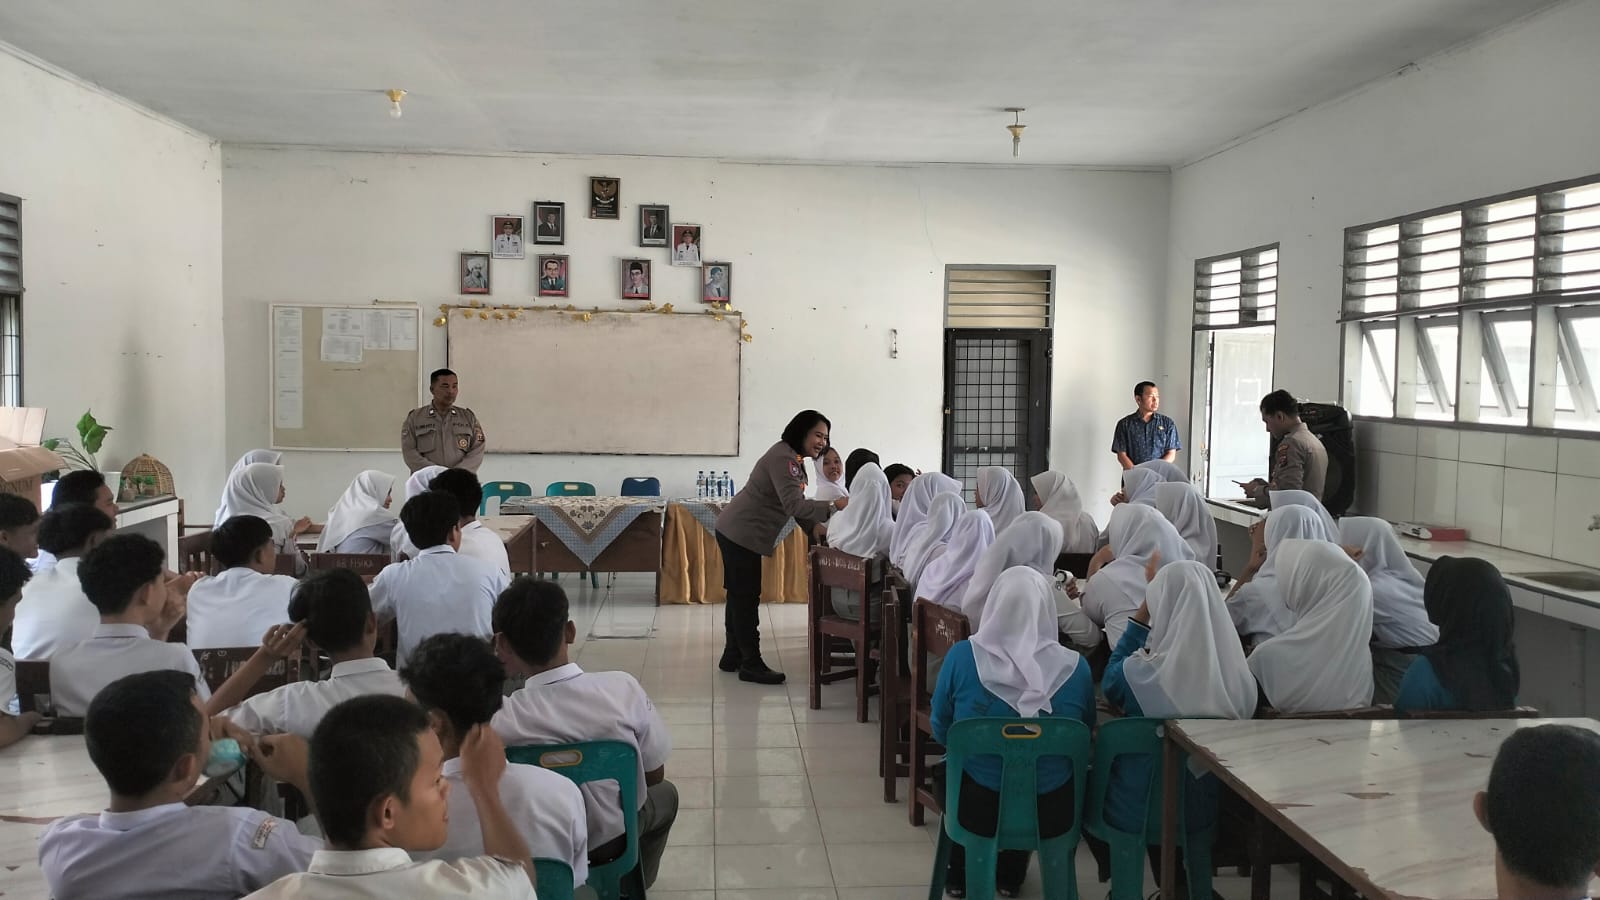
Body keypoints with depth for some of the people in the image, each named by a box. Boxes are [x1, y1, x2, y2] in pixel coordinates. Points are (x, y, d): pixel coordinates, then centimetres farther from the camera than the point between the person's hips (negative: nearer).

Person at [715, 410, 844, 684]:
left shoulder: (792, 459, 14)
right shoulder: (783, 458, -19)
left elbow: (795, 503, 16)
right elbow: (793, 504, -29)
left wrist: (815, 526, 2)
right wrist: (833, 506, -32)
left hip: (738, 532, 11)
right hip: (742, 534, -11)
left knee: (740, 595, 16)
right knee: (746, 597, -6)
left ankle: (732, 656, 26)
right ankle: (751, 664, -1)